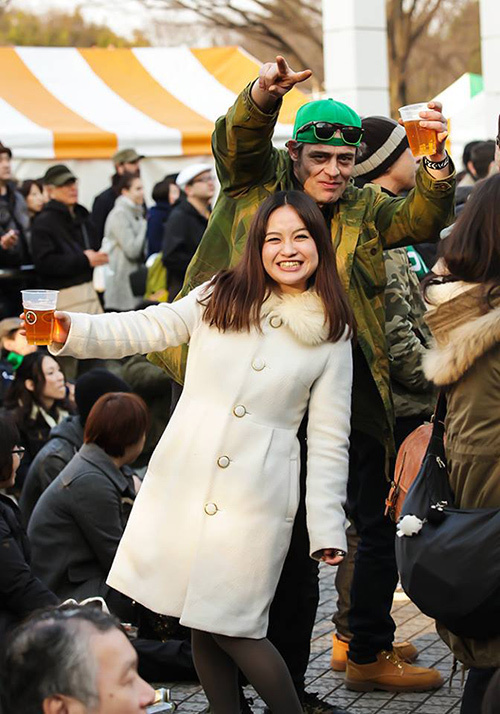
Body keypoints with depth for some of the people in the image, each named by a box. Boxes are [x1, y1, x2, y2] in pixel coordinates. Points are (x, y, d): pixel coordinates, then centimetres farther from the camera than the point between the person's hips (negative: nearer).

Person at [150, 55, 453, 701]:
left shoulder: (364, 210, 9)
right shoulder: (259, 186, 3)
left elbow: (421, 219, -7)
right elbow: (236, 141, -16)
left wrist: (435, 164, -29)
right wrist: (262, 96, -38)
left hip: (351, 398, 4)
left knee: (380, 530, 14)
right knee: (292, 543, 3)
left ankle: (369, 654, 33)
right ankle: (288, 685, 15)